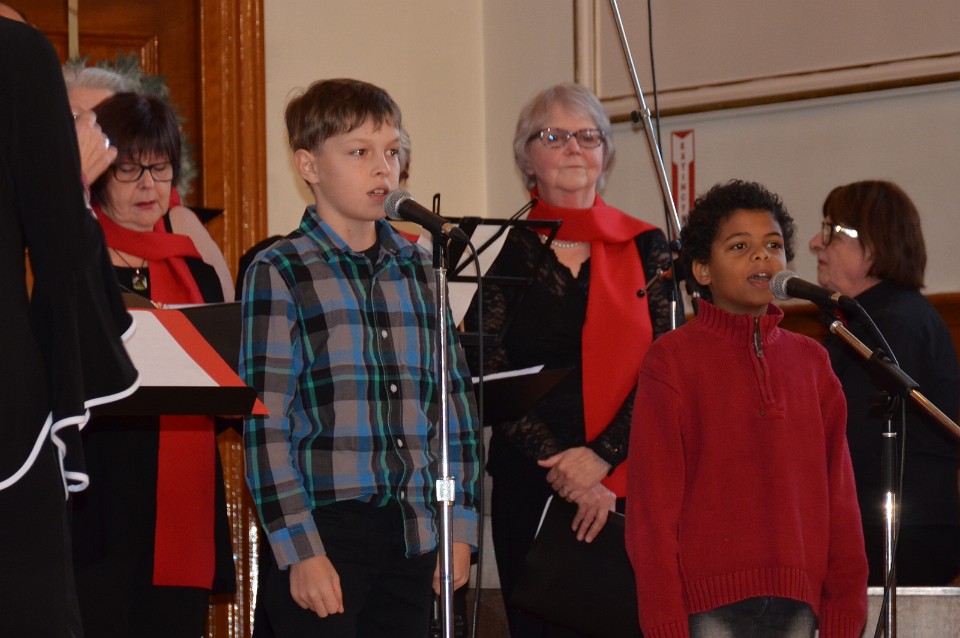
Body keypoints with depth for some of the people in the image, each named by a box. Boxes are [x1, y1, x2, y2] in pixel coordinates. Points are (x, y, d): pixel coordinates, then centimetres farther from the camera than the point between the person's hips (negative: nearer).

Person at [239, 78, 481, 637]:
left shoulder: (418, 269, 13)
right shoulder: (279, 273, -2)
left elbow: (456, 400, 16)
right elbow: (266, 426, -7)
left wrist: (461, 524, 9)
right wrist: (299, 549, -12)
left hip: (412, 534, 5)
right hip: (324, 529, -5)